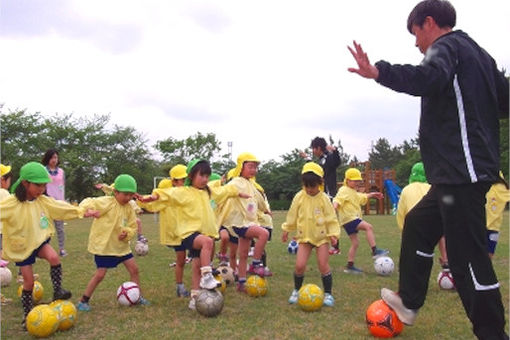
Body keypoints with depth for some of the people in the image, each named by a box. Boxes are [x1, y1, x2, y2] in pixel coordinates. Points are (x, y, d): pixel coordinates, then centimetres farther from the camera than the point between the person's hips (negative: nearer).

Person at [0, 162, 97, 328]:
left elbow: (62, 208, 3)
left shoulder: (43, 201, -5)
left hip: (39, 241, 3)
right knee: (29, 282, 2)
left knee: (54, 257, -29)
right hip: (21, 247, -3)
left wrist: (83, 212, 4)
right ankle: (27, 315, 22)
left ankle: (57, 290, -12)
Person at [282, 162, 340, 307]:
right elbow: (292, 215, 8)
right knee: (299, 265, -7)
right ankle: (296, 290, 16)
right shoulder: (299, 197, -4)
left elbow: (331, 218, -4)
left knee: (323, 265, -2)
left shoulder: (324, 198, -8)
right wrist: (286, 230, 12)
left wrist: (333, 234, -11)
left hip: (322, 236, -1)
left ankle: (328, 294, 15)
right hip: (305, 236, 1)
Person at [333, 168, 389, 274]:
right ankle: (375, 251, -22)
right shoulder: (344, 190, -9)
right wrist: (335, 205, -44)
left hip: (353, 219, 11)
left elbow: (362, 198, 40)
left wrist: (371, 195, 42)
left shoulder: (353, 192, 22)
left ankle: (350, 266, 15)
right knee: (368, 227, -22)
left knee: (355, 243, 10)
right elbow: (337, 199, -25)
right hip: (349, 218, -10)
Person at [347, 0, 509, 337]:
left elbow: (429, 77, -33)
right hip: (462, 169, 11)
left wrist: (379, 72, -39)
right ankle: (408, 300, 31)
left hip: (462, 170, -11)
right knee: (418, 224, 20)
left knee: (467, 255, -6)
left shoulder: (446, 45, -7)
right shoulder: (477, 52, 21)